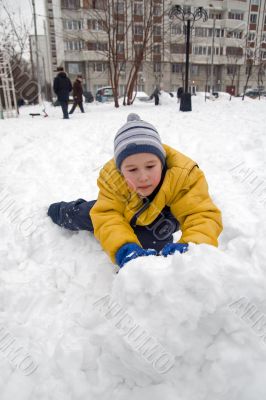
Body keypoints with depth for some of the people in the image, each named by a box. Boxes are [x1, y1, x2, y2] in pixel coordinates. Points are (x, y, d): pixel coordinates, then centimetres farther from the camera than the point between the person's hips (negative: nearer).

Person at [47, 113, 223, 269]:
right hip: (124, 211, 2)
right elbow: (107, 217, -43)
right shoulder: (111, 177, -39)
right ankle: (61, 212, 58)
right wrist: (124, 247, -65)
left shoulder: (184, 175, -46)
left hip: (158, 222, -1)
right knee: (82, 215, 20)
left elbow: (203, 216, -50)